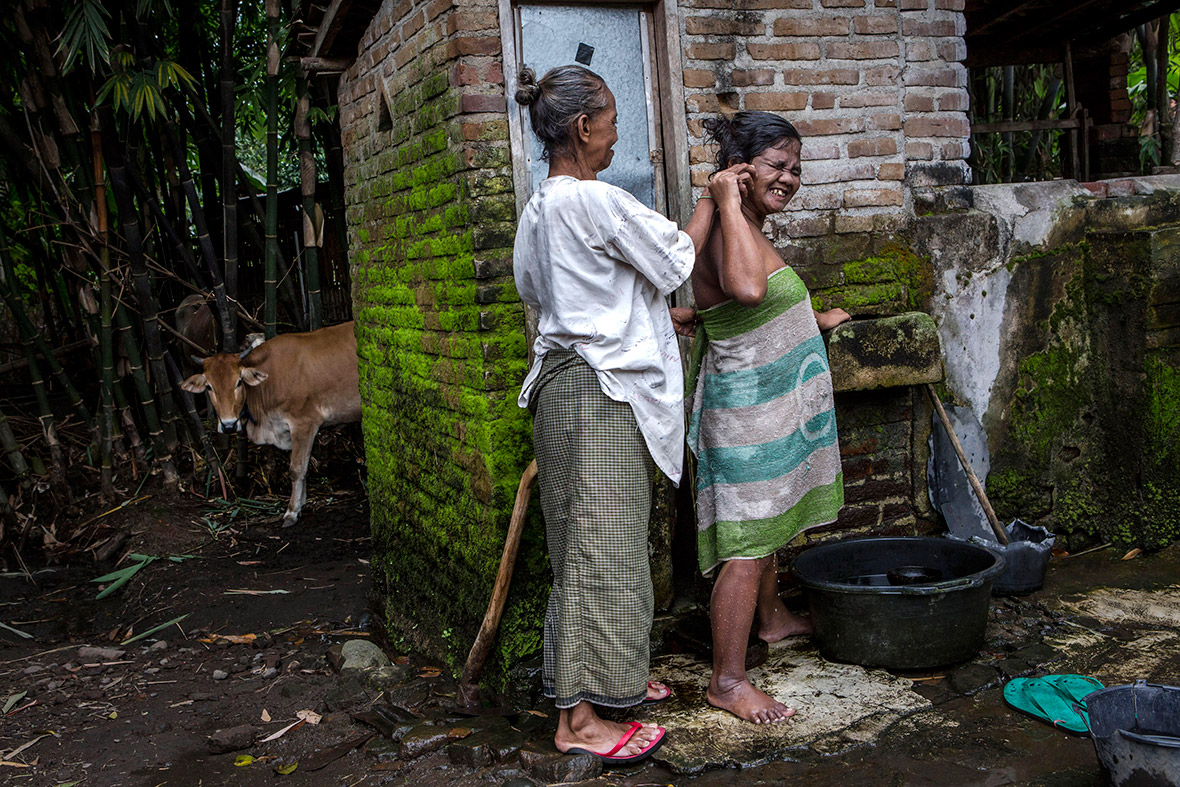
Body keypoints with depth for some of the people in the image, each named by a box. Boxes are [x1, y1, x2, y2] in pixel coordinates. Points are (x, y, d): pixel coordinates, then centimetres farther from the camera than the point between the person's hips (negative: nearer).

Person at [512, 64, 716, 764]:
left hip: (571, 386, 10)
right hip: (597, 391, -10)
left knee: (599, 548, 16)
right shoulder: (592, 198, -16)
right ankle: (579, 720, 2)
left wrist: (663, 316, 23)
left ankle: (610, 676, 29)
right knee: (599, 550, -5)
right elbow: (676, 260, -6)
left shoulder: (540, 207, 15)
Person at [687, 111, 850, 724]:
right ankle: (728, 679, -1)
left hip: (771, 401, 11)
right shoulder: (725, 231, -20)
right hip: (746, 406, -11)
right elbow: (747, 288, -43)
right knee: (746, 542, -8)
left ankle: (772, 618, 44)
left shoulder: (747, 230, 13)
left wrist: (812, 322, 41)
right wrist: (728, 202, -32)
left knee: (767, 520, 25)